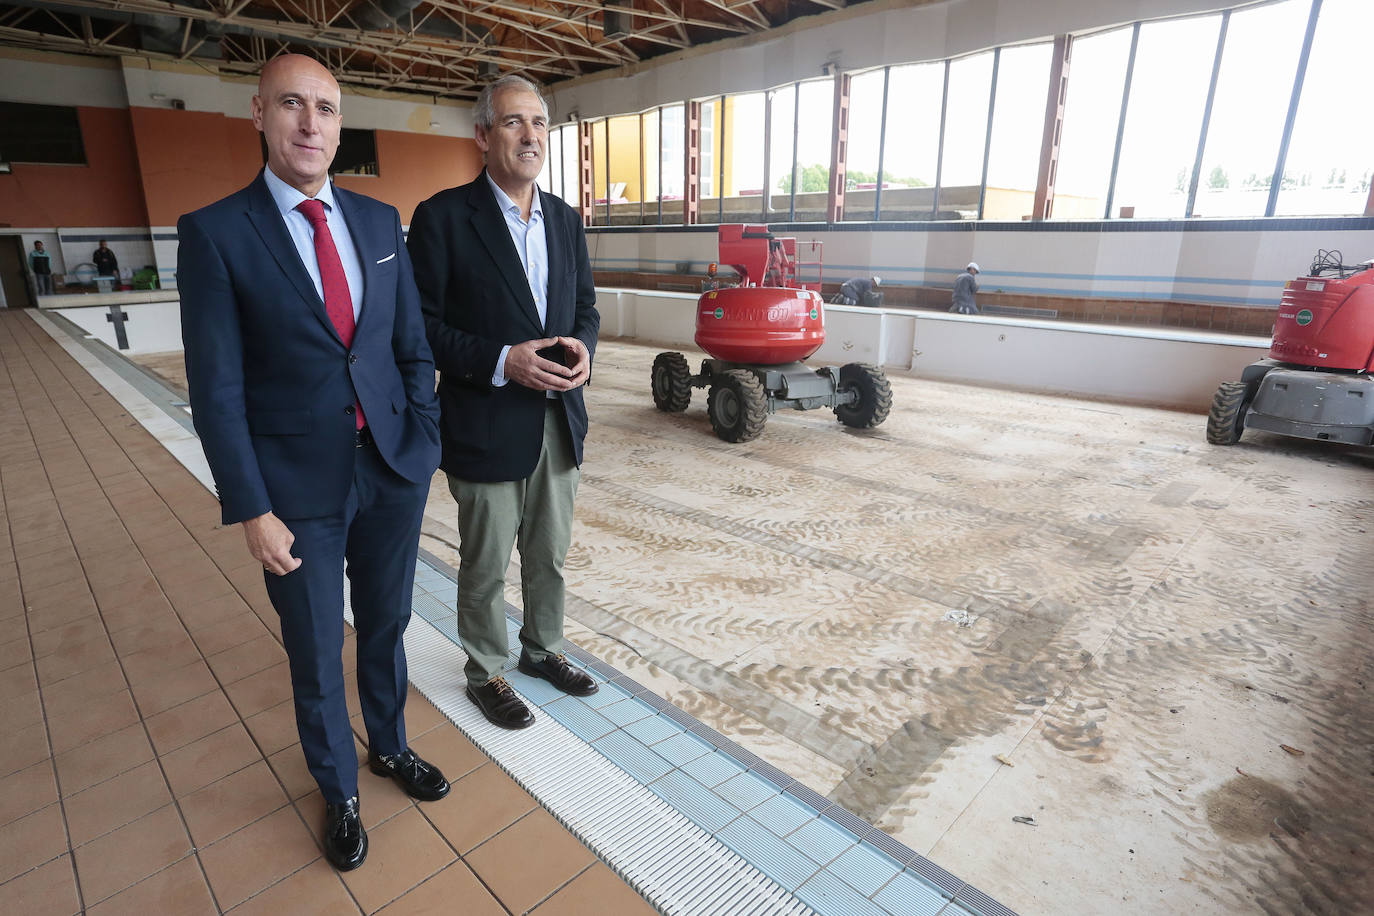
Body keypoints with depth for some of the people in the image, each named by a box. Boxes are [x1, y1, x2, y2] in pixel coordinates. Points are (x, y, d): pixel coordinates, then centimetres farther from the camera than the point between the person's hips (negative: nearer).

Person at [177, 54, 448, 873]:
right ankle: (339, 790, 39)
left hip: (394, 472, 3)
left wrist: (425, 445, 0)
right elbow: (217, 389, -8)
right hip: (300, 488, -3)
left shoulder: (381, 221, 4)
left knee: (387, 626, 20)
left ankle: (391, 745, 45)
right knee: (317, 654, 13)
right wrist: (251, 510, -10)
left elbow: (414, 345, 7)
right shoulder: (216, 232, -7)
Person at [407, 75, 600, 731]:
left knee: (550, 555, 20)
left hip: (559, 421, 5)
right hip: (486, 426, -5)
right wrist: (501, 362, -23)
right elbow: (421, 325, -11)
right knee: (485, 566, 12)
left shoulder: (565, 219, 8)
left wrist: (582, 345, -9)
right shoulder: (443, 217, -9)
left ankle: (543, 650, 43)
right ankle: (485, 672, 35)